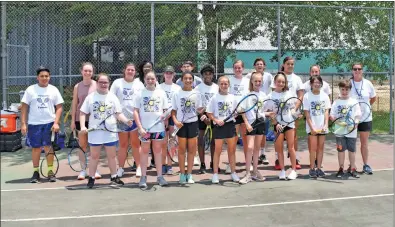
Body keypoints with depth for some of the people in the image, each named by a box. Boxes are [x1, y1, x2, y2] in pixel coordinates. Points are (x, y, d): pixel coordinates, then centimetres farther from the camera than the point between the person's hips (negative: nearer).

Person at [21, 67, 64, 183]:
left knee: (48, 147, -1)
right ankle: (36, 172, 15)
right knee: (36, 147, 6)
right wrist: (23, 124, -4)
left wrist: (56, 122, -8)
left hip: (49, 123, 0)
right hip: (34, 124, 0)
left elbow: (59, 107, 3)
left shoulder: (53, 90, 5)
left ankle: (50, 171, 9)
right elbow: (24, 107, 3)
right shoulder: (30, 89, 3)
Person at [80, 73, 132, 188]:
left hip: (110, 133, 1)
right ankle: (91, 178, 20)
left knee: (112, 156, 11)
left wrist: (126, 120, -18)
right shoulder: (90, 97, -1)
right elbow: (83, 113, 1)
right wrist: (83, 126, -13)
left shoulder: (113, 97, 2)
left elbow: (118, 113, 0)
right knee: (94, 156, 9)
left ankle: (114, 177, 24)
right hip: (95, 133, -1)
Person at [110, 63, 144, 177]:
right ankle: (120, 168, 14)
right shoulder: (117, 83, 6)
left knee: (135, 143, 4)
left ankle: (139, 167, 11)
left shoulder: (139, 84, 8)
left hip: (135, 117, 0)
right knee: (123, 144, 6)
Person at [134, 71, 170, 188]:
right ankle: (143, 177, 13)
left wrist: (165, 114, -13)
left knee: (158, 150, 10)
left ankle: (160, 176, 16)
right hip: (145, 128, -1)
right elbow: (136, 111, -3)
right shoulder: (140, 93, -1)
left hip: (159, 127, 1)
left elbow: (166, 110, 10)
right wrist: (140, 127, -11)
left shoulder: (161, 93, 4)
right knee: (145, 151, 7)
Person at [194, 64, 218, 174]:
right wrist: (204, 117, -15)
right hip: (202, 115, -3)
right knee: (201, 139, -1)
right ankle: (202, 164, 5)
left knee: (214, 140, 7)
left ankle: (213, 163, 19)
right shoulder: (198, 88, -3)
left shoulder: (217, 87, 5)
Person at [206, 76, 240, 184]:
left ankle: (233, 172, 20)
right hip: (219, 126, -2)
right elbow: (209, 113, -2)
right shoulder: (214, 98, -3)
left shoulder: (232, 97, 5)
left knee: (232, 150, 8)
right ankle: (215, 174, 11)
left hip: (230, 125, 3)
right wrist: (216, 120, -15)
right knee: (218, 150, 3)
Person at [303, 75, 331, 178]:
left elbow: (326, 112, 2)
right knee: (313, 148, -3)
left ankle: (319, 168, 14)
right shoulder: (307, 96, -5)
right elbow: (307, 114, -7)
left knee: (320, 147, 7)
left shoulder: (324, 95, 4)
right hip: (312, 127, -3)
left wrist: (325, 125, -10)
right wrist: (312, 127, -13)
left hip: (322, 126, 3)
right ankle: (312, 168, 6)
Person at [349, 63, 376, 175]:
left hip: (365, 118, 2)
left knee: (364, 142, 8)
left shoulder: (368, 84, -1)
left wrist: (366, 107, 10)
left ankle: (366, 165, 16)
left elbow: (373, 98, 14)